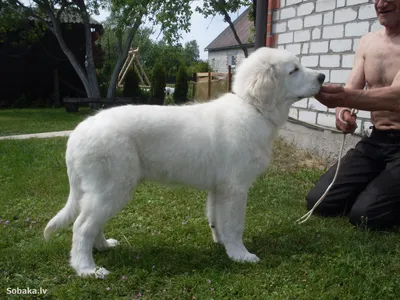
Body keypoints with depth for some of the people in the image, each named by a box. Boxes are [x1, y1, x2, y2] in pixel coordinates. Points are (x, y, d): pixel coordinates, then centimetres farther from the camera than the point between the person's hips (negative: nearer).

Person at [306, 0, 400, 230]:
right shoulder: (367, 42, 8)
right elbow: (351, 92, 5)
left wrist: (344, 97, -44)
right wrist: (343, 111, -20)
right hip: (376, 141, 6)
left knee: (364, 215, -22)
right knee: (318, 202, -2)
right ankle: (375, 187, 20)